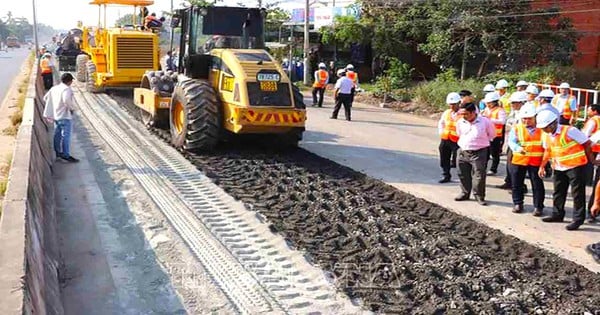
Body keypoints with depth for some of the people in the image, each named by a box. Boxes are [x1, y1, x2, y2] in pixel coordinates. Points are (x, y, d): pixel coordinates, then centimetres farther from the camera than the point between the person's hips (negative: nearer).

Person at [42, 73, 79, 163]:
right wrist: (72, 108, -16)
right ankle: (66, 155, -7)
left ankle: (58, 152, 29)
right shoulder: (67, 89, -16)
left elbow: (45, 98, 16)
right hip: (64, 116, -9)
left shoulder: (54, 88, 10)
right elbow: (66, 100, -32)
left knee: (57, 134, 18)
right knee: (66, 135, -6)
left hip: (55, 115, 9)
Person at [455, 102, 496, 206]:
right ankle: (465, 193, 28)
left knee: (479, 175, -5)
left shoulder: (485, 122, -11)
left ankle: (479, 196, 7)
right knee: (463, 175, 12)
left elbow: (492, 135, 6)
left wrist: (481, 142, 9)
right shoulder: (460, 122, -1)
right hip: (463, 151, 4)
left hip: (479, 153, -4)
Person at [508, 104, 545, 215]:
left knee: (538, 185, 4)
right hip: (518, 160, 1)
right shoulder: (516, 128, 1)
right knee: (517, 183, 10)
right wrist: (517, 148, -29)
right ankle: (518, 204, 26)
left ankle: (538, 206, 15)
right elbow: (511, 141, -8)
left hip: (536, 161, 0)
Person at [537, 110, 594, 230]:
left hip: (575, 166, -7)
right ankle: (557, 215, 30)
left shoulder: (569, 131, -20)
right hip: (559, 168, 7)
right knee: (558, 192, 16)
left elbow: (586, 143, -12)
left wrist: (590, 159, -1)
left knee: (578, 193, -1)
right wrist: (542, 166, 9)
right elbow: (547, 151, 14)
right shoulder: (546, 136, 1)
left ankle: (578, 219, 5)